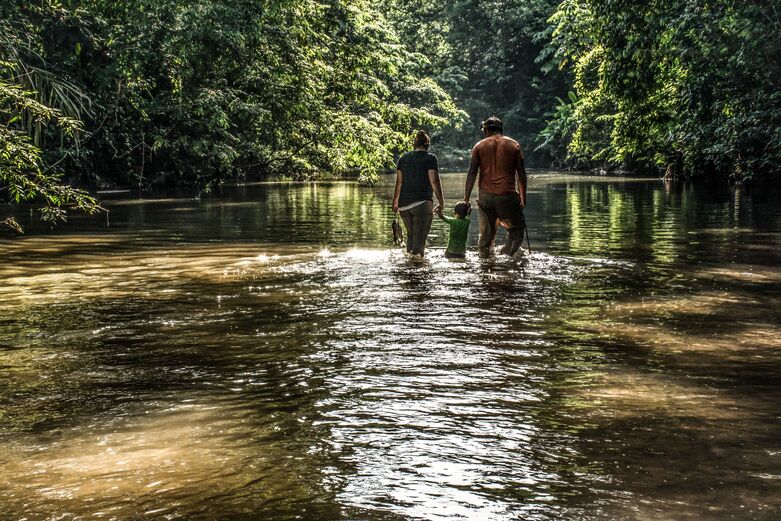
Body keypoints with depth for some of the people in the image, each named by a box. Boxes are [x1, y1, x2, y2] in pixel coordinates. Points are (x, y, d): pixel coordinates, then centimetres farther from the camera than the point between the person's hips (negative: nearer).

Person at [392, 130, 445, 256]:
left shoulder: (404, 158, 10)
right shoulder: (430, 158, -3)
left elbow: (399, 182, 11)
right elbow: (435, 182, -8)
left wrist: (395, 202, 19)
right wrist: (441, 203, -4)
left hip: (404, 204, 5)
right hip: (422, 203, -5)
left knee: (411, 234, 18)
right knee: (419, 237, -2)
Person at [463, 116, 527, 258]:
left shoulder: (479, 146, 7)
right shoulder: (513, 145, 6)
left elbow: (472, 173, 0)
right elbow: (521, 173, 4)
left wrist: (466, 199, 1)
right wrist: (523, 198, 12)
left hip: (485, 196, 2)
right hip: (508, 195, -1)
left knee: (486, 233, 11)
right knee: (516, 229, 11)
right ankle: (508, 252, -10)